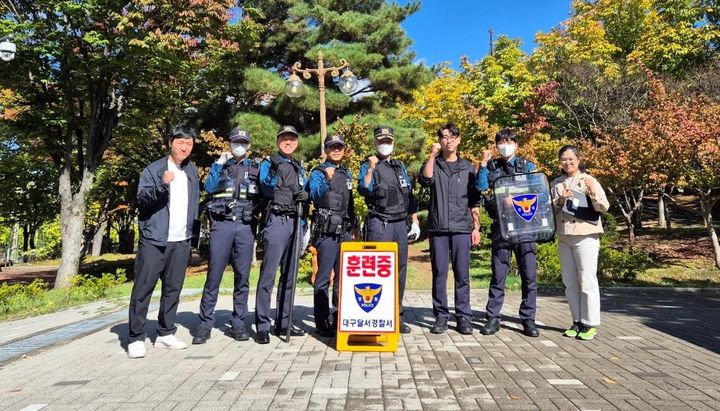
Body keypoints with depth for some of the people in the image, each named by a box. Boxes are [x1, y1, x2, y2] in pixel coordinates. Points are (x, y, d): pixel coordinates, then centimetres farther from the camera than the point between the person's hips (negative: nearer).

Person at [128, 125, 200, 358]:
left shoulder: (192, 172, 14)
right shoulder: (154, 169, -1)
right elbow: (142, 199, -11)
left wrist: (194, 230, 14)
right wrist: (161, 184, -26)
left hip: (181, 242, 5)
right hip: (154, 240, -5)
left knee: (173, 289, 11)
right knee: (143, 289, -4)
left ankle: (165, 333, 22)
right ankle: (136, 339, 5)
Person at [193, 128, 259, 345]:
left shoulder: (256, 168, 16)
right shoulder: (219, 164, 14)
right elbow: (209, 188, -2)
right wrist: (219, 164, -5)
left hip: (246, 227, 1)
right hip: (222, 224, -1)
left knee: (242, 276, 3)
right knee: (214, 274, -4)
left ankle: (238, 324, 11)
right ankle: (205, 324, 4)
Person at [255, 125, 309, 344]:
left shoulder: (299, 167, 21)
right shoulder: (268, 163, 5)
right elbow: (266, 189, -9)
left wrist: (305, 194, -1)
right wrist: (275, 168, -23)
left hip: (295, 221, 6)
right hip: (277, 221, -6)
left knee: (289, 274, 8)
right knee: (268, 274, -8)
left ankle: (283, 322, 16)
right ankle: (262, 326, -3)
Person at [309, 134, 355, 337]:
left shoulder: (347, 174, 18)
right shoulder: (318, 172, 0)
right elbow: (314, 195, -18)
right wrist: (327, 180, -35)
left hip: (344, 231, 7)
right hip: (327, 231, -6)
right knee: (324, 277, -6)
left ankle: (339, 318, 21)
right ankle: (322, 323, 0)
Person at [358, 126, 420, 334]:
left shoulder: (400, 166, 18)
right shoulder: (368, 166, 2)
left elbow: (409, 195, 19)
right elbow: (363, 190, -15)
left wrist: (415, 221, 15)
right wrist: (370, 169, -22)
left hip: (401, 224, 6)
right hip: (379, 224, -6)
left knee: (399, 270, 8)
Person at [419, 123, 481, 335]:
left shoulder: (467, 167, 13)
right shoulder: (433, 164, 11)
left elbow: (474, 201, 13)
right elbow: (425, 180, -12)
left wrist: (476, 227, 7)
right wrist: (432, 155, -10)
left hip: (462, 228, 1)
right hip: (438, 228, 0)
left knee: (462, 274, 1)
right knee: (439, 273, 2)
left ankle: (463, 317, 10)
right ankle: (441, 315, 11)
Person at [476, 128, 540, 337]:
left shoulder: (528, 166, 9)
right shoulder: (492, 167, 10)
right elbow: (481, 186, -7)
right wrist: (483, 164, -11)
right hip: (501, 227, 0)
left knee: (529, 275, 2)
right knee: (498, 275, 4)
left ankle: (528, 319, 13)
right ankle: (493, 318, 11)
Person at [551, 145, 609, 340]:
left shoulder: (589, 180, -3)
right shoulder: (556, 183, 11)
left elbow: (604, 207, -10)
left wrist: (593, 192, -28)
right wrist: (560, 201, -9)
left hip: (586, 236, -5)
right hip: (564, 238, 5)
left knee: (587, 281, -4)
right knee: (570, 282, 9)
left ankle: (590, 324, 4)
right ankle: (577, 321, 20)